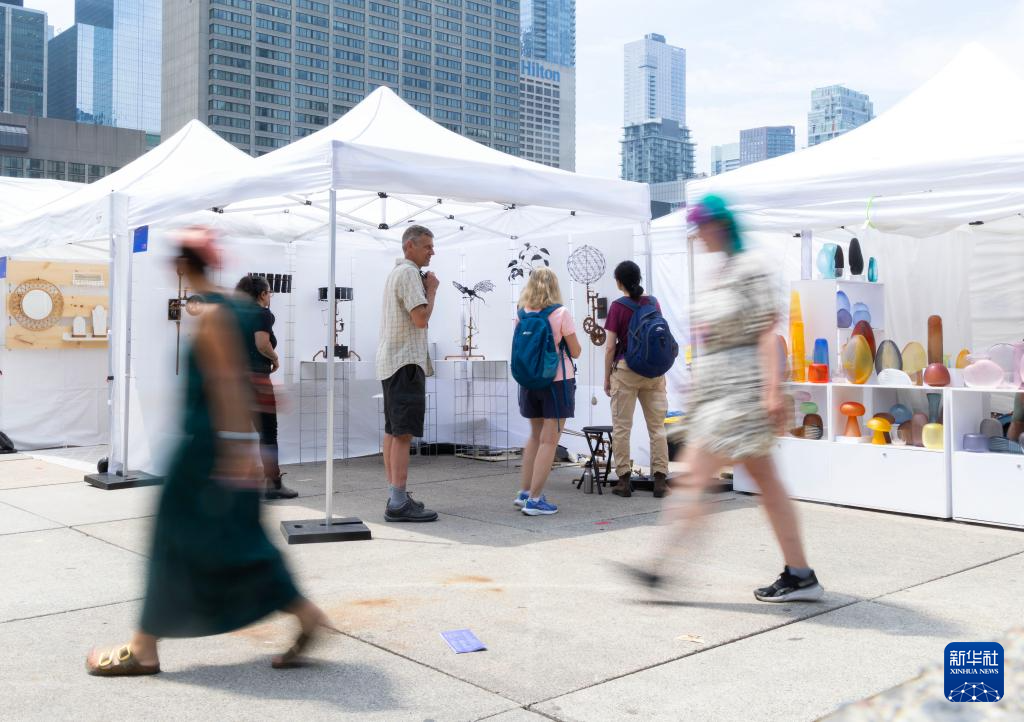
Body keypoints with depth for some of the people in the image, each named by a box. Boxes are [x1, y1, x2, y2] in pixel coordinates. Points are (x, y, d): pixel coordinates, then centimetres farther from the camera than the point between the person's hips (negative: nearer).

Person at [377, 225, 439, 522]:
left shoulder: (396, 272, 20)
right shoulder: (409, 273, -12)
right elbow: (421, 318, -19)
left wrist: (424, 288, 14)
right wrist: (432, 289, -7)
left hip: (390, 362, 11)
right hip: (406, 362, -11)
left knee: (393, 431, 11)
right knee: (403, 433, -13)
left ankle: (395, 496, 17)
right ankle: (399, 503, -15)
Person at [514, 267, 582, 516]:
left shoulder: (523, 314, 1)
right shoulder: (561, 314, -11)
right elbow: (576, 352, -4)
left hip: (530, 381, 5)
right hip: (557, 381, -5)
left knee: (536, 436, 21)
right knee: (549, 441, 0)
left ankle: (524, 492, 23)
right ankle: (534, 500, -2)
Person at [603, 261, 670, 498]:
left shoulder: (618, 307, -7)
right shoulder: (654, 303, 5)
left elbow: (610, 346, -7)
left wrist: (607, 378, 1)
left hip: (625, 370, -4)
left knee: (621, 427, 4)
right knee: (657, 426, 7)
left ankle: (624, 480, 6)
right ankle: (660, 479, 6)